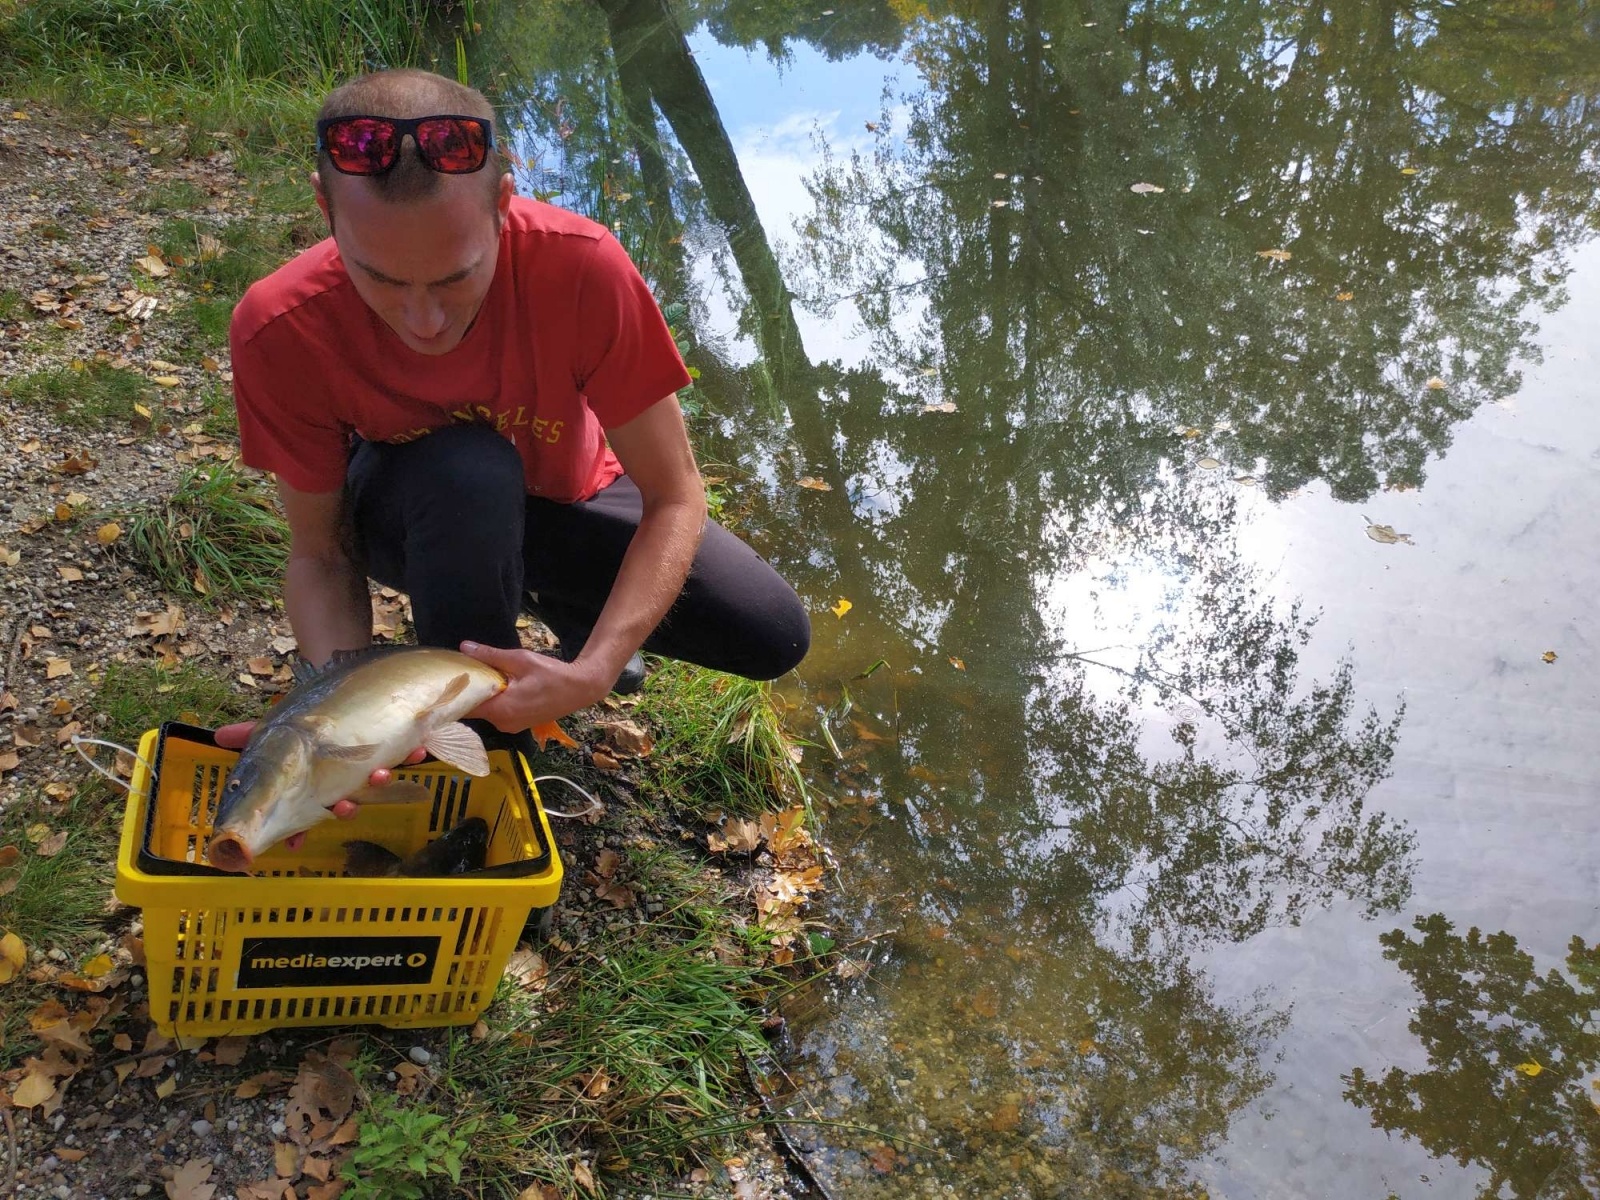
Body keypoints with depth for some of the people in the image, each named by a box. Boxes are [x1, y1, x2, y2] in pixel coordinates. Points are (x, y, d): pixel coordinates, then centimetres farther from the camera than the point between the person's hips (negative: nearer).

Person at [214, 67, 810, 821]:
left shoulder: (580, 266, -36)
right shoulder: (280, 329, -32)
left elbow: (675, 500, -27)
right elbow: (318, 553, -21)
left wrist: (591, 672, -40)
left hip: (563, 499, 2)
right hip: (412, 511, -1)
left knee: (774, 638, -15)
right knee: (466, 473, -39)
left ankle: (558, 605, 12)